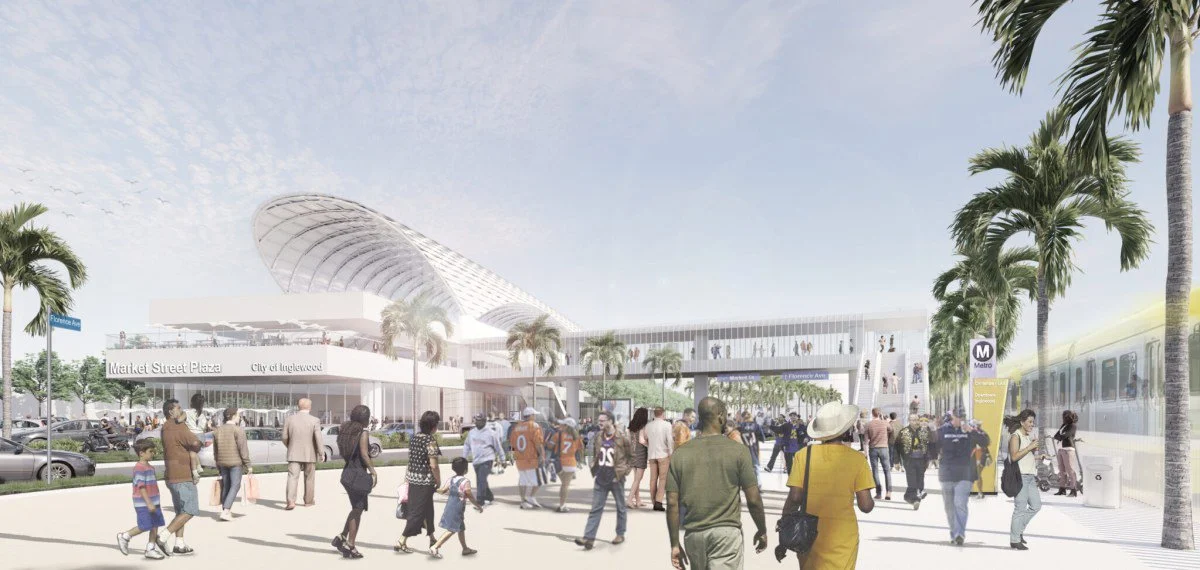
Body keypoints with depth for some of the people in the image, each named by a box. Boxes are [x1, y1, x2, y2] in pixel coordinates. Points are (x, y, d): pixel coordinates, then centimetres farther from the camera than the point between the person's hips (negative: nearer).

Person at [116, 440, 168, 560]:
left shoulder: (150, 467, 14)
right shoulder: (139, 468, -16)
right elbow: (141, 487, -21)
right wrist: (149, 503, -24)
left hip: (152, 502, 9)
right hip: (143, 504, -9)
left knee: (155, 525, 8)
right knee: (144, 527, -6)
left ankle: (151, 549, 14)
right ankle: (124, 537, 16)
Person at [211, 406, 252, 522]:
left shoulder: (217, 430, 9)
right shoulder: (238, 430, -11)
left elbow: (215, 450, 14)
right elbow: (243, 449, -13)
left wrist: (218, 465, 22)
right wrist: (248, 465, -8)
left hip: (222, 463, 6)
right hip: (235, 462, -6)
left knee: (225, 486, 13)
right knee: (235, 486, -3)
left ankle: (225, 510, 17)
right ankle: (226, 511, -11)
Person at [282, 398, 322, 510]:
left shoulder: (289, 419, 0)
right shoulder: (315, 420, -7)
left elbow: (285, 438, 4)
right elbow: (318, 438, -16)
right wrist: (321, 452, -11)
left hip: (294, 454, 1)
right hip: (310, 454, -1)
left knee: (292, 477, -4)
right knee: (309, 478, 14)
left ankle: (291, 501, -19)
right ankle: (308, 501, 24)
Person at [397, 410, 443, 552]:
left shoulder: (414, 438, 5)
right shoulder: (431, 440, -17)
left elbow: (411, 460, 11)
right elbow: (433, 465, -19)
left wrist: (408, 479, 18)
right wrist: (438, 482, -6)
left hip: (412, 478, 8)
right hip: (425, 481, -8)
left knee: (427, 509, 21)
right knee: (417, 512, 1)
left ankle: (432, 539, 34)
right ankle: (401, 541, 0)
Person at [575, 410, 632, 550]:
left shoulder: (622, 439, -10)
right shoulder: (598, 439, 5)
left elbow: (631, 457, -2)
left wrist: (623, 471, -4)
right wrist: (594, 468, 9)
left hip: (616, 480, -4)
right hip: (600, 480, 4)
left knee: (620, 507, 11)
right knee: (595, 508, 1)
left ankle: (620, 534, 26)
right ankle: (589, 537, -2)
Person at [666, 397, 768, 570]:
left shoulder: (680, 454, 1)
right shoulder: (737, 450, -6)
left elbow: (672, 503, 0)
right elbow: (753, 499, -4)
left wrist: (675, 544, 7)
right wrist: (762, 531, 12)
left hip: (693, 534, 4)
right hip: (727, 532, -3)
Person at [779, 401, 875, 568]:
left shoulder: (804, 455, -5)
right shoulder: (856, 458, -7)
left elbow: (794, 499, -7)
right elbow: (866, 506, -8)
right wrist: (871, 502, 15)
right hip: (843, 539, -1)